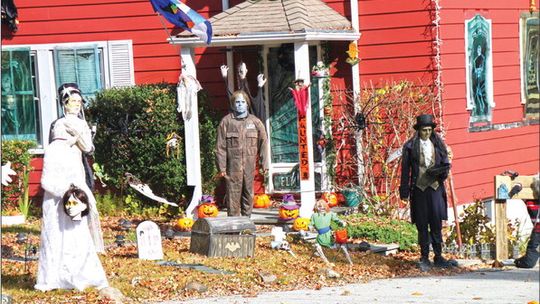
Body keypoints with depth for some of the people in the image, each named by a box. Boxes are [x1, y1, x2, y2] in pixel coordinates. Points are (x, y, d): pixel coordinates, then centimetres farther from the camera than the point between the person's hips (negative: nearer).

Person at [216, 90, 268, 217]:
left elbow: (263, 143, 10)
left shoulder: (255, 122, 8)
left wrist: (264, 164, 6)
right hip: (233, 166, -2)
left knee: (248, 194, 9)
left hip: (250, 166, 3)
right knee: (233, 194, -3)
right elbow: (220, 147, -1)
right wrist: (222, 167, -5)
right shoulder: (226, 122, 0)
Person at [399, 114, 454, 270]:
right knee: (422, 225, 3)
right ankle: (424, 258, 10)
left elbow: (446, 164, 14)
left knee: (437, 222, 0)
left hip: (436, 187, 2)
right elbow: (405, 170, 3)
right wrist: (404, 192, 1)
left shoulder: (438, 144, 8)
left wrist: (441, 172, -9)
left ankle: (438, 256, 8)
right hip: (418, 189, -1)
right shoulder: (410, 146, 1)